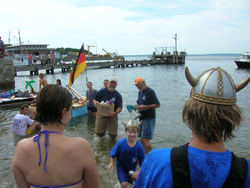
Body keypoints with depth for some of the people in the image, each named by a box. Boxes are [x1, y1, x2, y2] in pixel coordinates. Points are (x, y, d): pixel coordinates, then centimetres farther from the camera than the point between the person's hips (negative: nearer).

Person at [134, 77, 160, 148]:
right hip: (142, 118, 9)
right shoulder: (140, 92, 15)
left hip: (149, 118, -8)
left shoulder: (150, 92, -12)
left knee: (145, 139, -12)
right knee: (142, 138, 12)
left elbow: (157, 105, -15)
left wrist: (146, 107, -22)